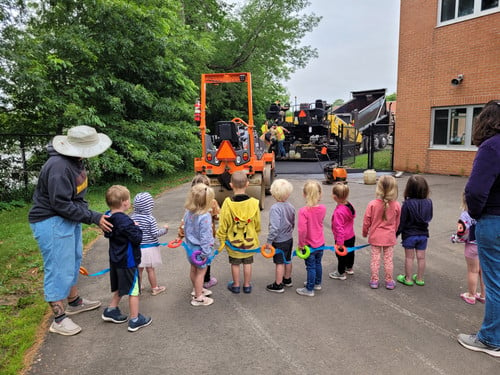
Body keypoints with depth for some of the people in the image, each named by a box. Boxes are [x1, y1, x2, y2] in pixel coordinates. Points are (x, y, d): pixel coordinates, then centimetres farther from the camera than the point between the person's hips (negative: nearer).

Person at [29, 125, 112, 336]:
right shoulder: (59, 168, -28)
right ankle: (59, 319, 12)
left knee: (73, 261, 21)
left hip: (69, 219, 10)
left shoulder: (74, 160, 2)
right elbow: (61, 205, -27)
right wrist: (93, 217, -23)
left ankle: (74, 302, 40)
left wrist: (91, 215, 5)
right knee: (59, 269, -2)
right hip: (51, 223, -10)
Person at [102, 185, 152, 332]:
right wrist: (137, 228, -7)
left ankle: (111, 311, 35)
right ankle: (135, 320, 16)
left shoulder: (109, 218, -1)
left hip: (116, 260, 8)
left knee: (120, 288, 26)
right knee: (133, 290, 6)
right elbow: (137, 238, -26)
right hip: (128, 262, -8)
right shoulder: (124, 221, -27)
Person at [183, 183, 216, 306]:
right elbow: (205, 237, -25)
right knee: (201, 272, 9)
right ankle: (198, 297, 21)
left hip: (190, 247, 7)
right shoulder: (205, 217, -28)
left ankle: (197, 289, 45)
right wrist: (205, 252, -16)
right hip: (199, 249, -7)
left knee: (194, 269, 24)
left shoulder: (188, 213, -6)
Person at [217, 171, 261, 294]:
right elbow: (257, 223, -3)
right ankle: (247, 285, 31)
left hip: (233, 241, -1)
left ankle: (236, 285, 31)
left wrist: (221, 239, 0)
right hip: (249, 240, 2)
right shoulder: (253, 203, -15)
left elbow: (223, 225, -13)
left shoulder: (228, 203, -21)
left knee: (235, 264, 16)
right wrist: (255, 234, 15)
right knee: (247, 263, 17)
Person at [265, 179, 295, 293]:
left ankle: (278, 285, 18)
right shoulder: (290, 206, -2)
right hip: (289, 238, 8)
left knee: (280, 263, 5)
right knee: (287, 260, 22)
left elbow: (274, 227, -28)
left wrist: (269, 241, -18)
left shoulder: (275, 208, -25)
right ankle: (287, 279, 40)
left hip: (279, 241, -7)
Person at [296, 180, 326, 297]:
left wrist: (301, 243, -17)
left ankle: (309, 289, 24)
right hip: (321, 243, 6)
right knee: (318, 263, 23)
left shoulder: (303, 211, -26)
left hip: (309, 244, -6)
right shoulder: (323, 208, -9)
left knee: (310, 267, 9)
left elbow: (302, 230, -29)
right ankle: (317, 283, 43)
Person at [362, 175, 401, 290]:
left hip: (375, 236, -1)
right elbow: (397, 223, 2)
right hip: (390, 237, 1)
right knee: (388, 259, 13)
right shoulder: (396, 205, -13)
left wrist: (365, 232, 10)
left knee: (375, 259, 11)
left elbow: (366, 221, -8)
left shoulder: (372, 204, -17)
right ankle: (389, 281, 24)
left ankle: (374, 281, 20)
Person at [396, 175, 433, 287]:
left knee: (409, 257, 7)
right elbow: (429, 217, 9)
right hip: (423, 234, 4)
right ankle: (420, 279, 25)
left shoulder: (407, 204, -20)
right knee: (421, 257, 13)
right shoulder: (428, 202, -5)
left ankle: (408, 279, 18)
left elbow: (401, 221, -15)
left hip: (409, 234, -4)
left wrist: (396, 234, -5)